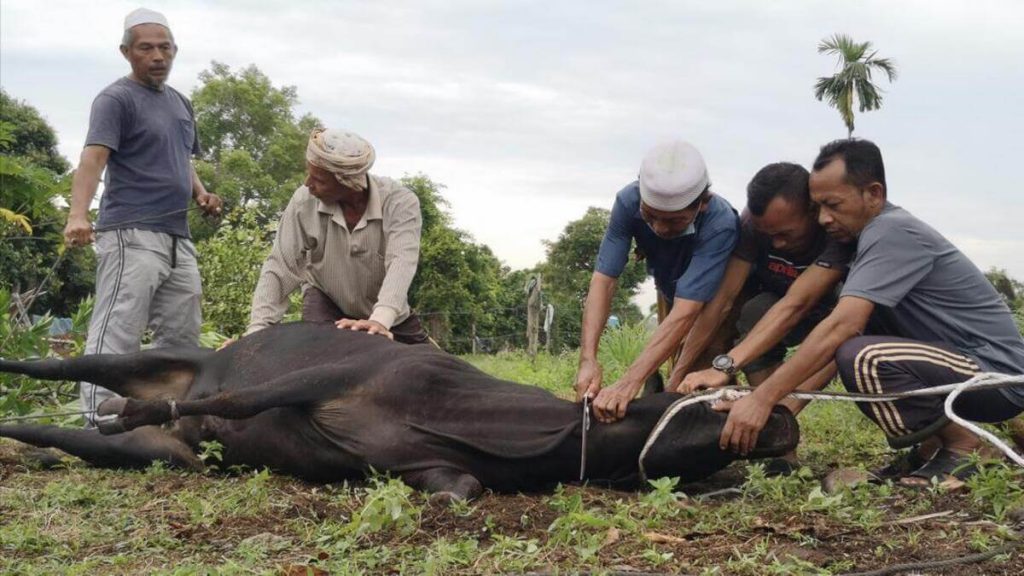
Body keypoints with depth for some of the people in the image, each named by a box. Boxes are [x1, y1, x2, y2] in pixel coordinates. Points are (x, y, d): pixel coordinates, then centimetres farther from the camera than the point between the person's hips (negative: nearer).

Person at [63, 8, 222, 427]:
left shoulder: (180, 102, 20)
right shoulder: (117, 99, -4)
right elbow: (94, 157, -19)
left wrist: (200, 192, 10)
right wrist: (78, 214, -35)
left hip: (178, 239, 8)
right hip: (131, 237, -8)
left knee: (181, 340, 11)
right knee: (115, 338, -12)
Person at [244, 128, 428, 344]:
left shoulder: (400, 202, -29)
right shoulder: (304, 201, -23)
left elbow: (401, 262, -43)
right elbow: (280, 269, -21)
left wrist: (380, 320, -60)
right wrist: (258, 329, -31)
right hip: (326, 300, 0)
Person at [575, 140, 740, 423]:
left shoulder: (720, 225, -43)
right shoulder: (628, 201, -33)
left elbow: (685, 312, -49)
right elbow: (604, 279, -33)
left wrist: (629, 382, -58)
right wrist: (588, 359, -47)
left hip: (717, 296, -3)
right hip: (670, 288, 3)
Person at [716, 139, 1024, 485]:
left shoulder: (892, 232, -19)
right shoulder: (872, 236, 11)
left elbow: (841, 327, -28)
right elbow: (840, 330, 9)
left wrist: (762, 399, -30)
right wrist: (783, 408, 0)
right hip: (961, 364, 10)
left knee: (863, 359, -30)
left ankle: (962, 445, -9)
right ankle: (932, 445, 10)